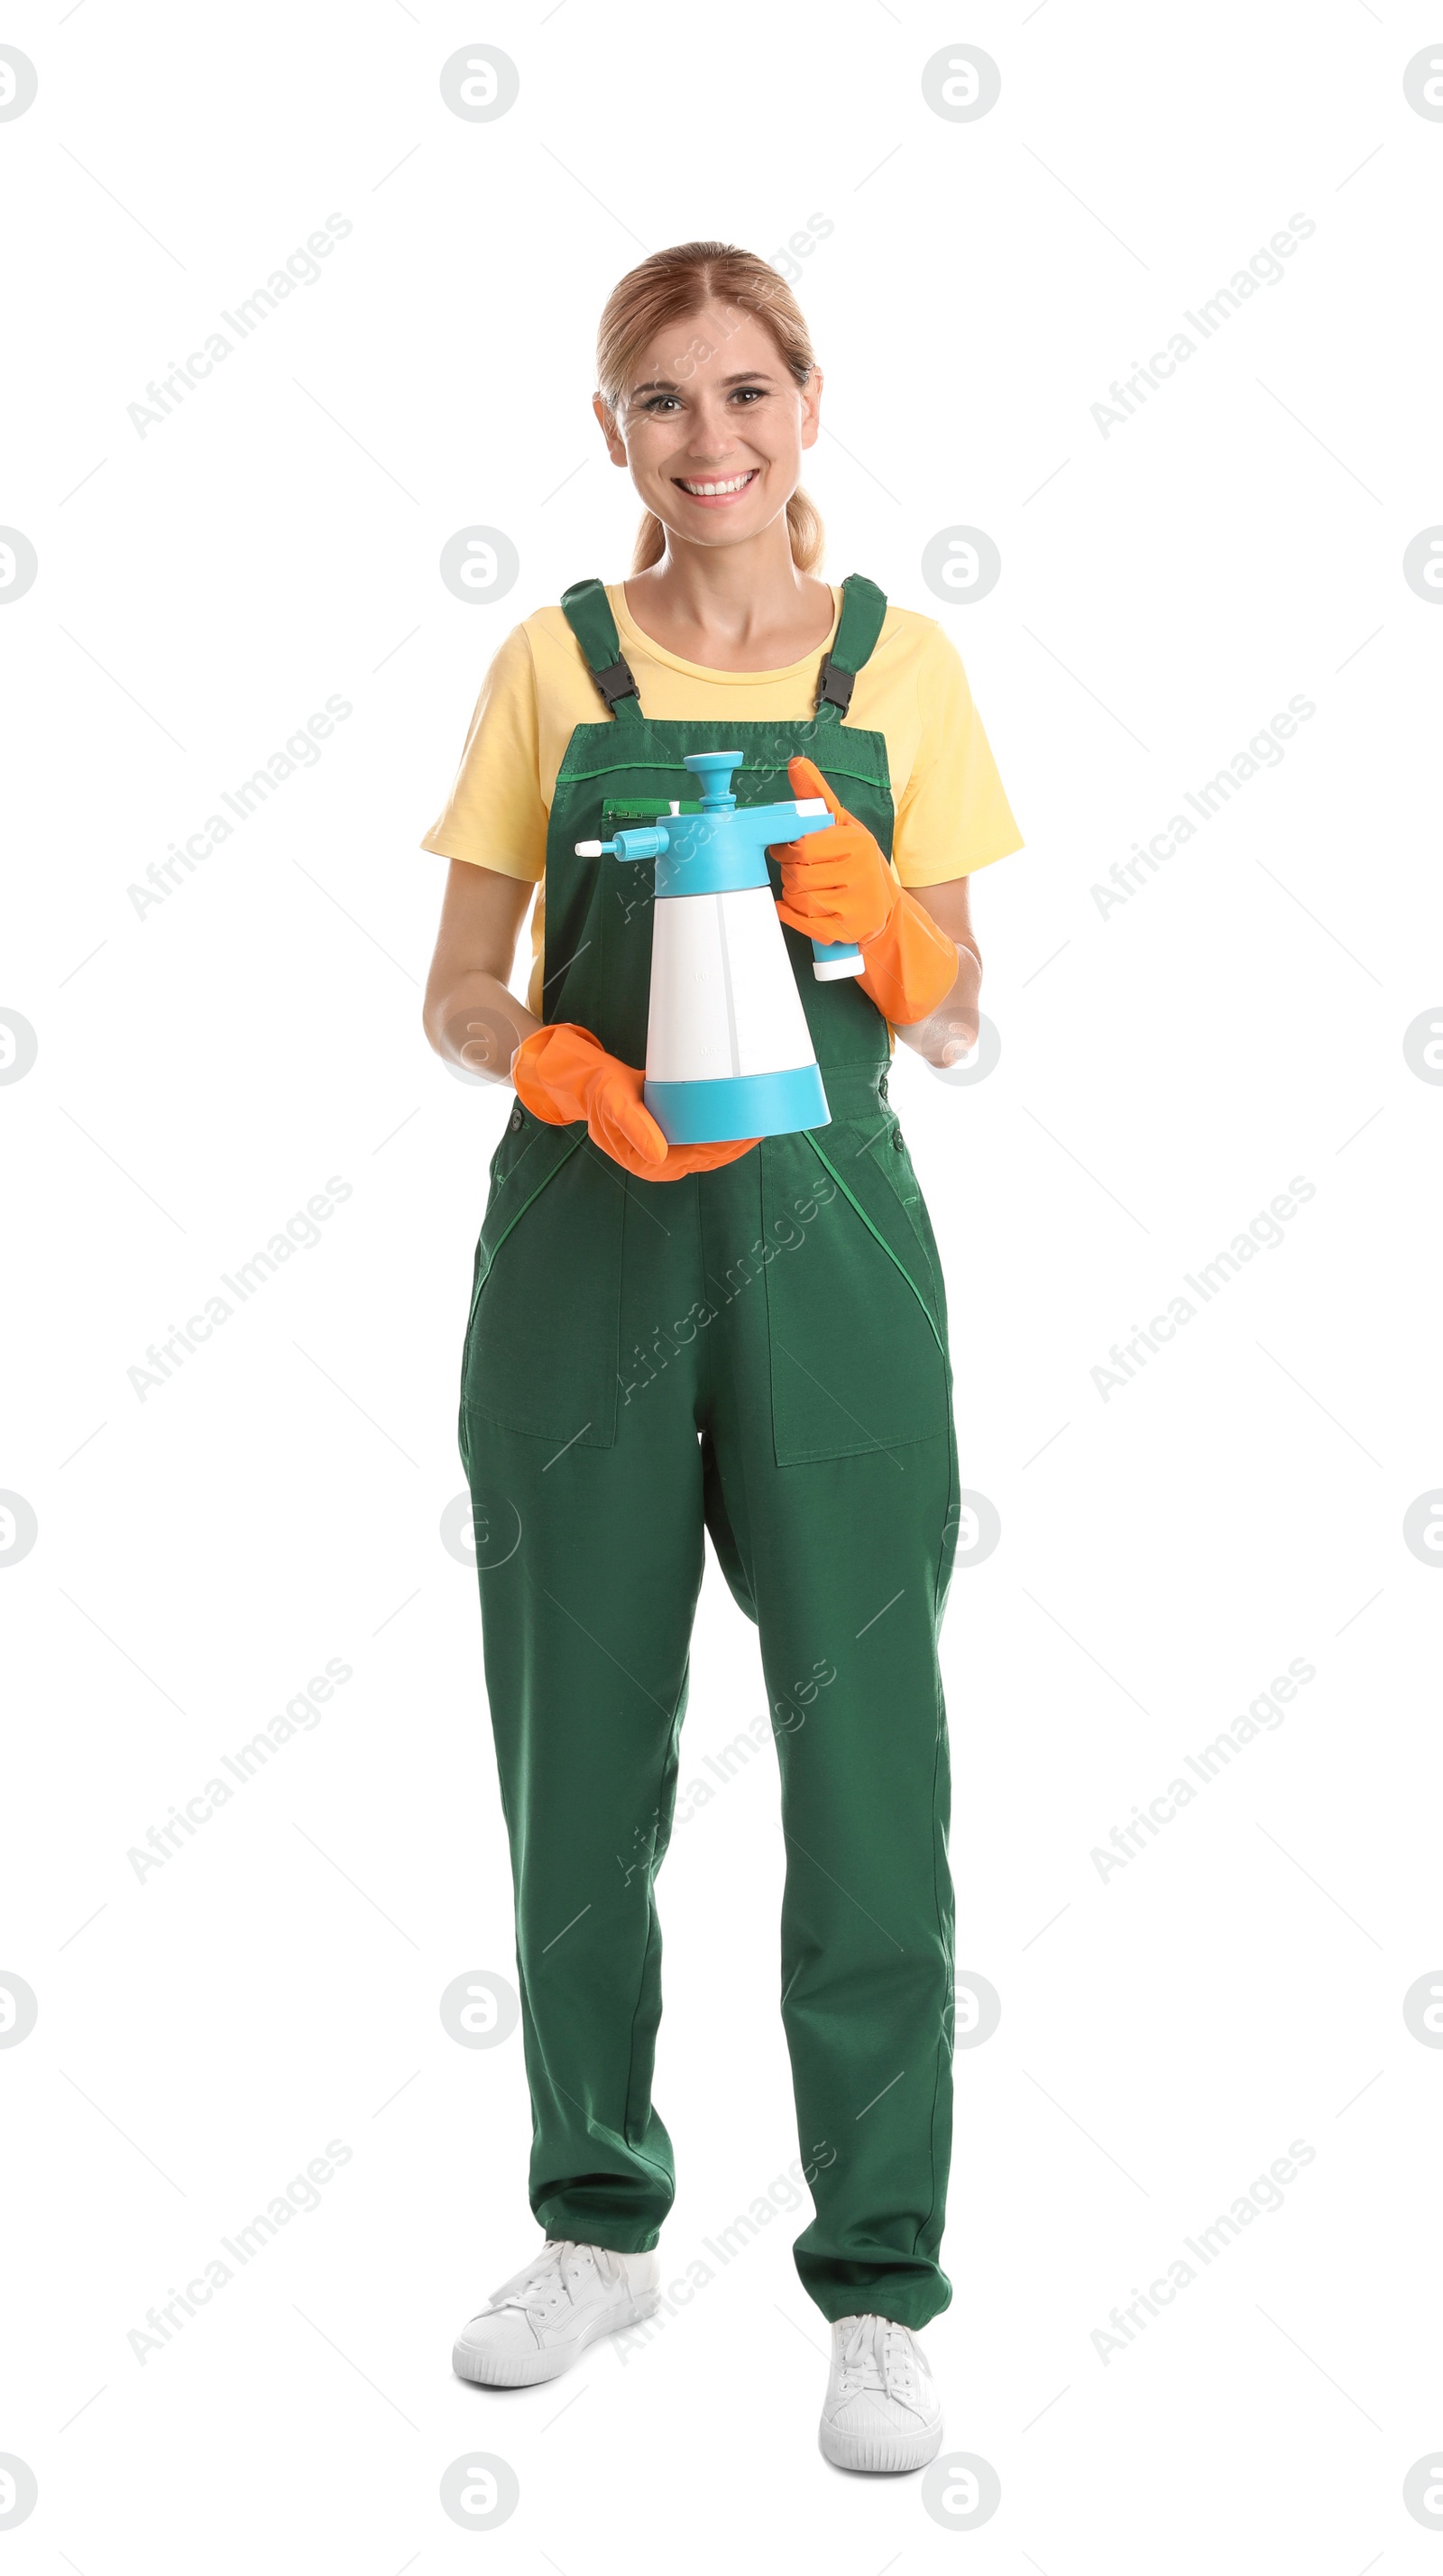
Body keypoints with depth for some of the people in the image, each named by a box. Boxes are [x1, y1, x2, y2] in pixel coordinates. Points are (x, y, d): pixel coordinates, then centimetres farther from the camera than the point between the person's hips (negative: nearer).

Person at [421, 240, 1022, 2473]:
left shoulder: (899, 664, 5)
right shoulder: (556, 664, 5)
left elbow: (952, 1017, 7)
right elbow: (459, 991, 4)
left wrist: (877, 926, -14)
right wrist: (565, 1066, -16)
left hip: (822, 1237, -1)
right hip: (584, 1243, 1)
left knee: (864, 1756, -3)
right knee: (579, 1758, 8)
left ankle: (880, 2287, 9)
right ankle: (602, 2226, 26)